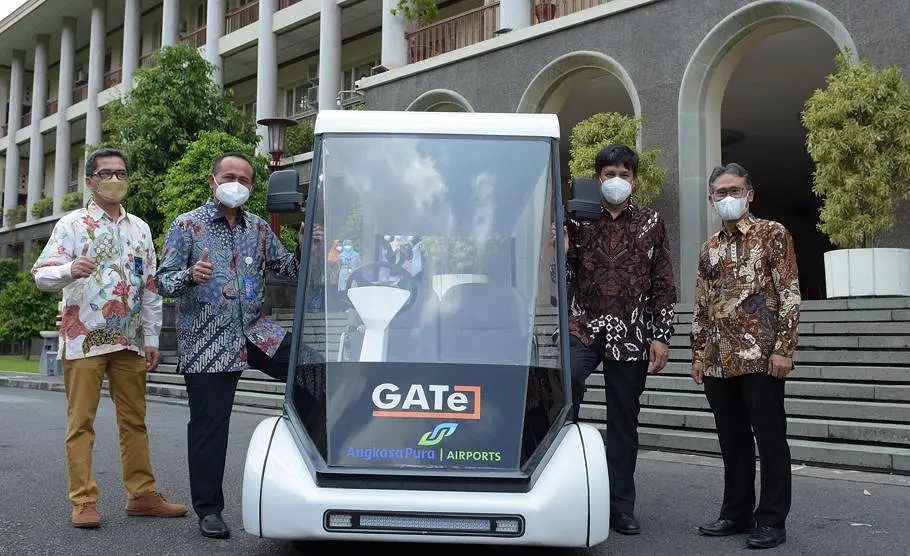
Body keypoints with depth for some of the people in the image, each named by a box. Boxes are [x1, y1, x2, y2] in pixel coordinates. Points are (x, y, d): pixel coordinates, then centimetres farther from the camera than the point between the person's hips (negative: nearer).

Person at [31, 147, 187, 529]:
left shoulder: (140, 229, 14)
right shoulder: (72, 224, 0)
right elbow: (41, 274, -8)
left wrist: (152, 338, 10)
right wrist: (70, 270, -30)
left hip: (129, 341, 5)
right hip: (83, 339, -4)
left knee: (134, 421, 8)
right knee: (81, 422, -2)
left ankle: (142, 494, 16)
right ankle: (83, 501, 4)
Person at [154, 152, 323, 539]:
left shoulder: (258, 228, 12)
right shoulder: (187, 225, 0)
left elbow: (285, 268, 16)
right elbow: (163, 281, -5)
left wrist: (306, 249, -5)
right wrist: (191, 275, -27)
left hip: (256, 332, 4)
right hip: (206, 343, -4)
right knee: (208, 428, 0)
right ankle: (208, 509, 11)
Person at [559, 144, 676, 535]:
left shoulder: (651, 223, 9)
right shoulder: (578, 220, 9)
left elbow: (663, 284, 7)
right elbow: (565, 279, 10)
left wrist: (661, 335, 0)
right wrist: (563, 253, -11)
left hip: (630, 335, 1)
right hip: (583, 327, 0)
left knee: (624, 422, 5)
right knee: (566, 388, -27)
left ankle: (621, 507, 15)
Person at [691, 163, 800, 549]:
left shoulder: (772, 234, 1)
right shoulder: (710, 248, 17)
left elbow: (789, 293, -5)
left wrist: (783, 347, -12)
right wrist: (698, 354, 14)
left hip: (761, 356, -5)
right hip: (719, 361, 6)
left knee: (770, 438, 0)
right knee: (732, 439, 11)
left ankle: (772, 520, 9)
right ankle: (737, 513, 22)